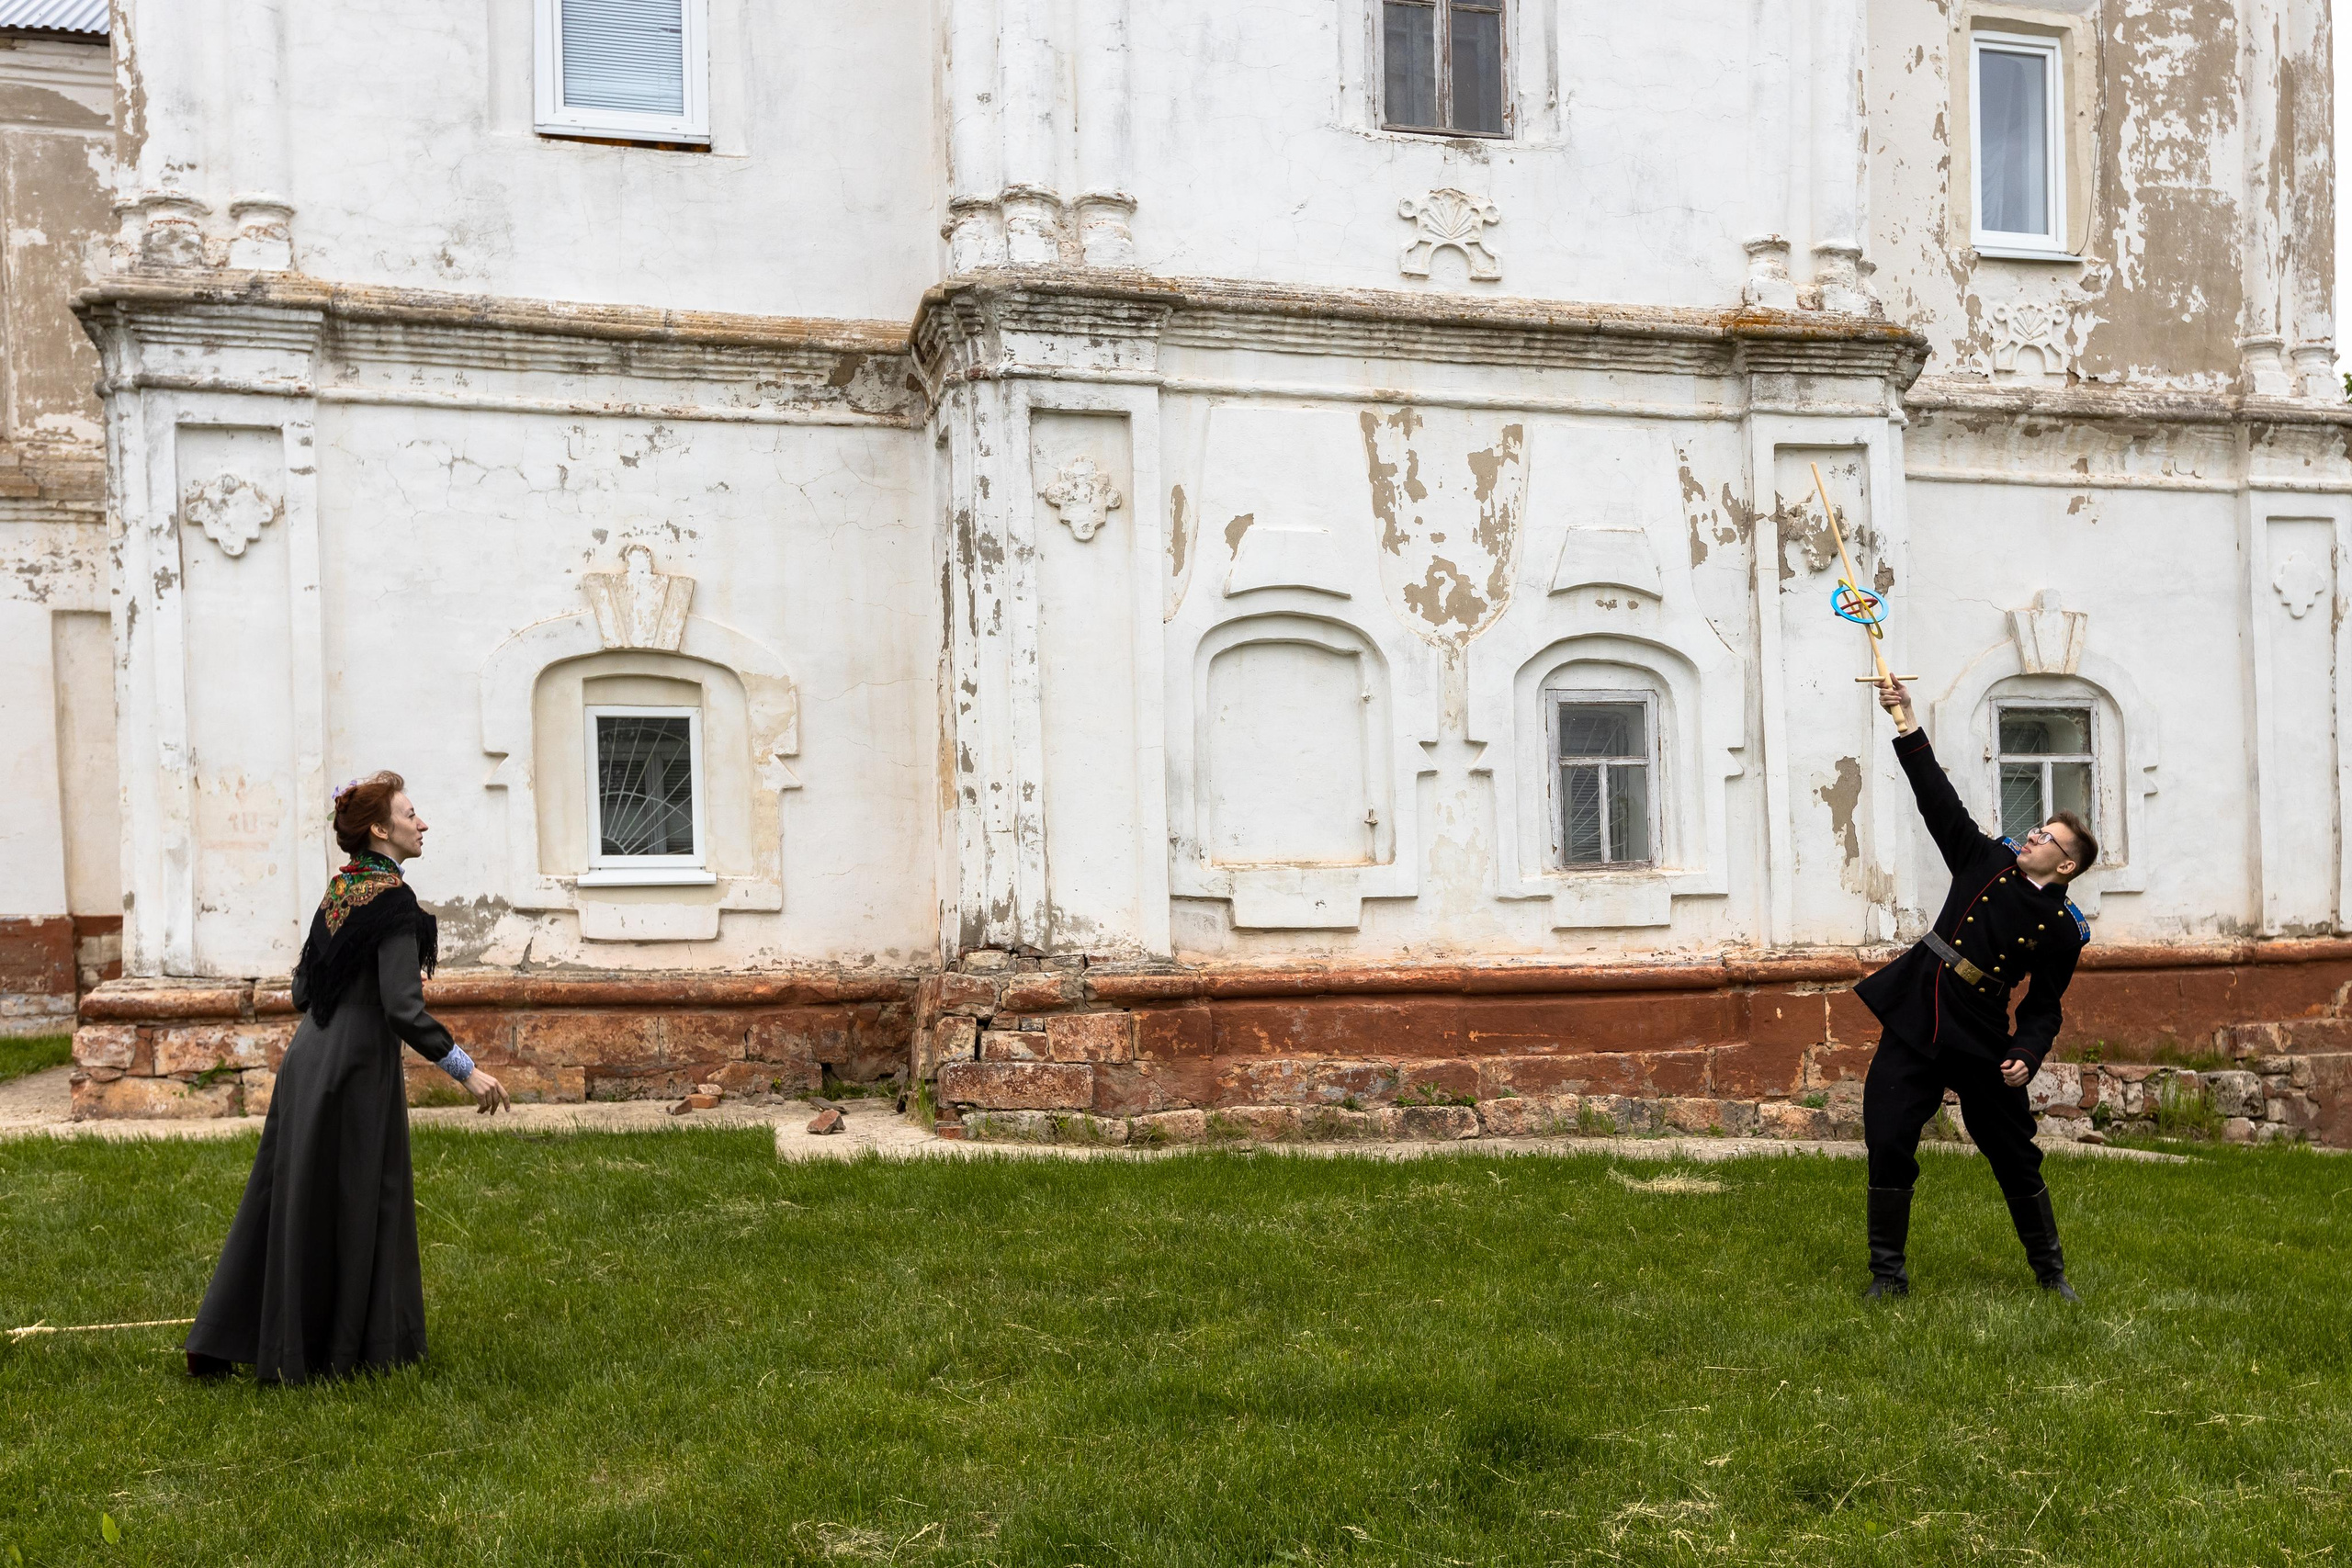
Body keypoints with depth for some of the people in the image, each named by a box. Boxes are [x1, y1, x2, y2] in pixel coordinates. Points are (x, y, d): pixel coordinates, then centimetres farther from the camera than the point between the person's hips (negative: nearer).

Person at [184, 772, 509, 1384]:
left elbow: (303, 990, 14)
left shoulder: (337, 892, 9)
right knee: (359, 1209, 5)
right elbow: (403, 1007, -23)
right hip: (355, 1073, -8)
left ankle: (220, 1345, 23)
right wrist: (466, 1070, -20)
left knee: (291, 1204, 15)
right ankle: (346, 1350, 16)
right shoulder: (393, 900, -17)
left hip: (308, 1061, 8)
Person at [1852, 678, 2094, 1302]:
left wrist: (2025, 1055, -14)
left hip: (1981, 1040, -2)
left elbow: (2044, 1008, 4)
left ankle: (2051, 1271, 27)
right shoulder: (1988, 862, 8)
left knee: (2016, 1158, 6)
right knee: (1888, 1149, -3)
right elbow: (1940, 801, 3)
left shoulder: (2064, 928, 2)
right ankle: (1888, 1274, 9)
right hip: (1913, 1022, 2)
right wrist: (1906, 724, -3)